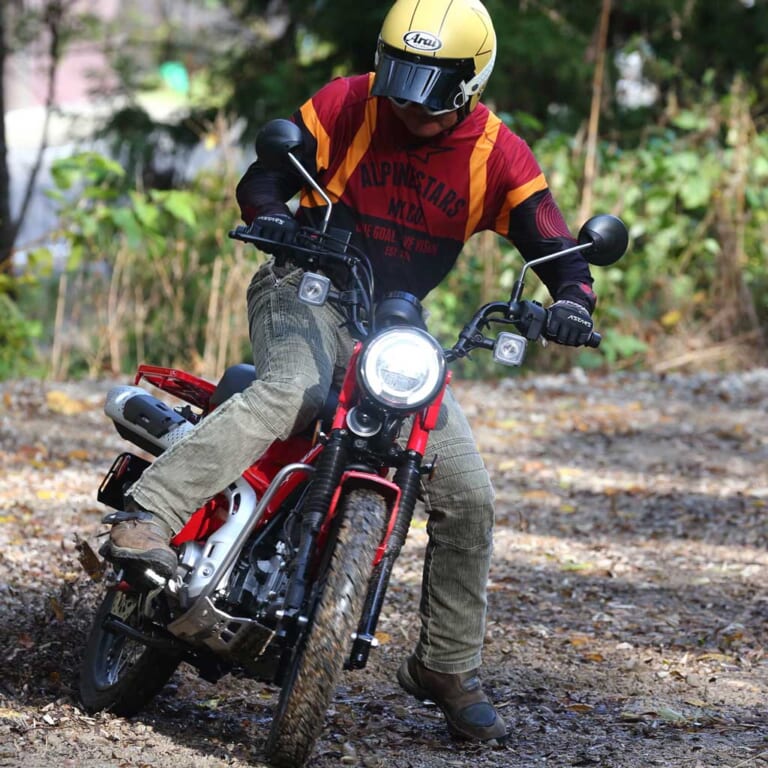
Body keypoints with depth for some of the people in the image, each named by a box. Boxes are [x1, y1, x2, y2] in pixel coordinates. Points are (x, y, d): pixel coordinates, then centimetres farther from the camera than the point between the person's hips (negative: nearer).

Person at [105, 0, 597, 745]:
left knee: (467, 497, -1)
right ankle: (146, 519, -48)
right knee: (292, 390, -39)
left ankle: (447, 665, 15)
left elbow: (559, 251, -7)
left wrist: (571, 300, -29)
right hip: (310, 289, -4)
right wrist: (272, 215, -28)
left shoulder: (498, 157, -5)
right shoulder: (348, 105, -8)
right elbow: (263, 177, -5)